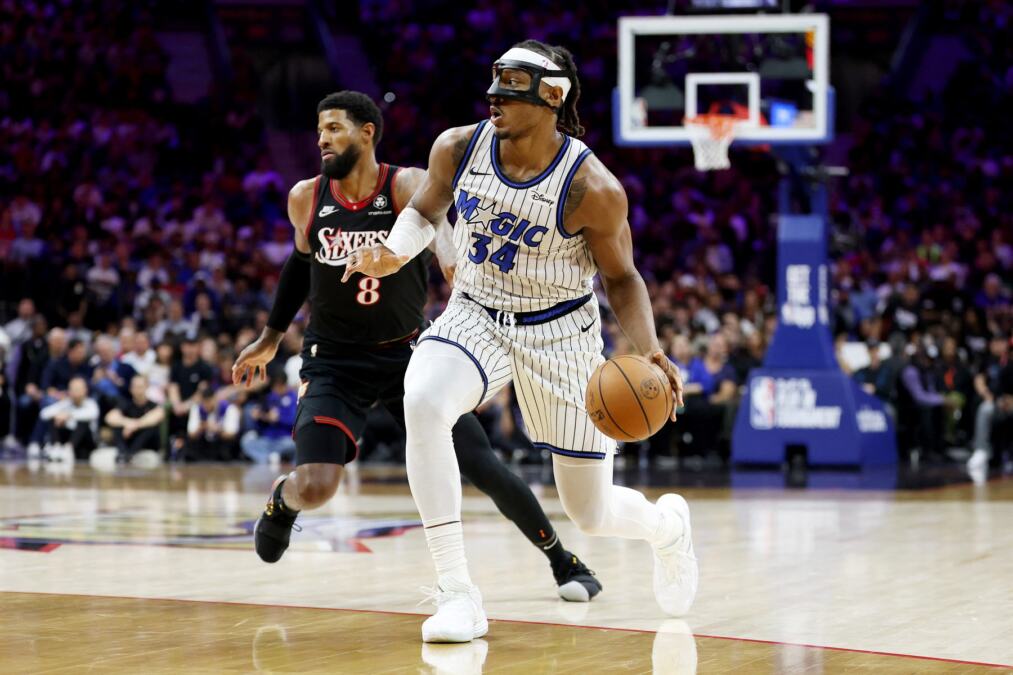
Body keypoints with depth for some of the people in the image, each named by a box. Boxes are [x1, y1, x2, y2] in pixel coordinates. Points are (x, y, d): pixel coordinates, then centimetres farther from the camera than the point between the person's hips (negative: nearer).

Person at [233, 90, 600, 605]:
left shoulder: (406, 186, -14)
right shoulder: (305, 199, -4)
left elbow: (438, 224, -35)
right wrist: (271, 338, 23)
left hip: (405, 353, -1)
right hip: (334, 362, 1)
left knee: (482, 467, -6)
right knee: (314, 488, -18)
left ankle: (563, 561, 15)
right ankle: (282, 498, 21)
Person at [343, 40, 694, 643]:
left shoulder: (592, 187, -21)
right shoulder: (458, 148, -11)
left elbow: (622, 277, -8)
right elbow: (425, 211, 8)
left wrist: (650, 352, -24)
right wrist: (394, 254, -14)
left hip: (558, 333, -2)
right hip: (475, 317, 3)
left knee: (592, 514, 5)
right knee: (422, 403, -33)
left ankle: (667, 524, 46)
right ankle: (458, 595, -27)